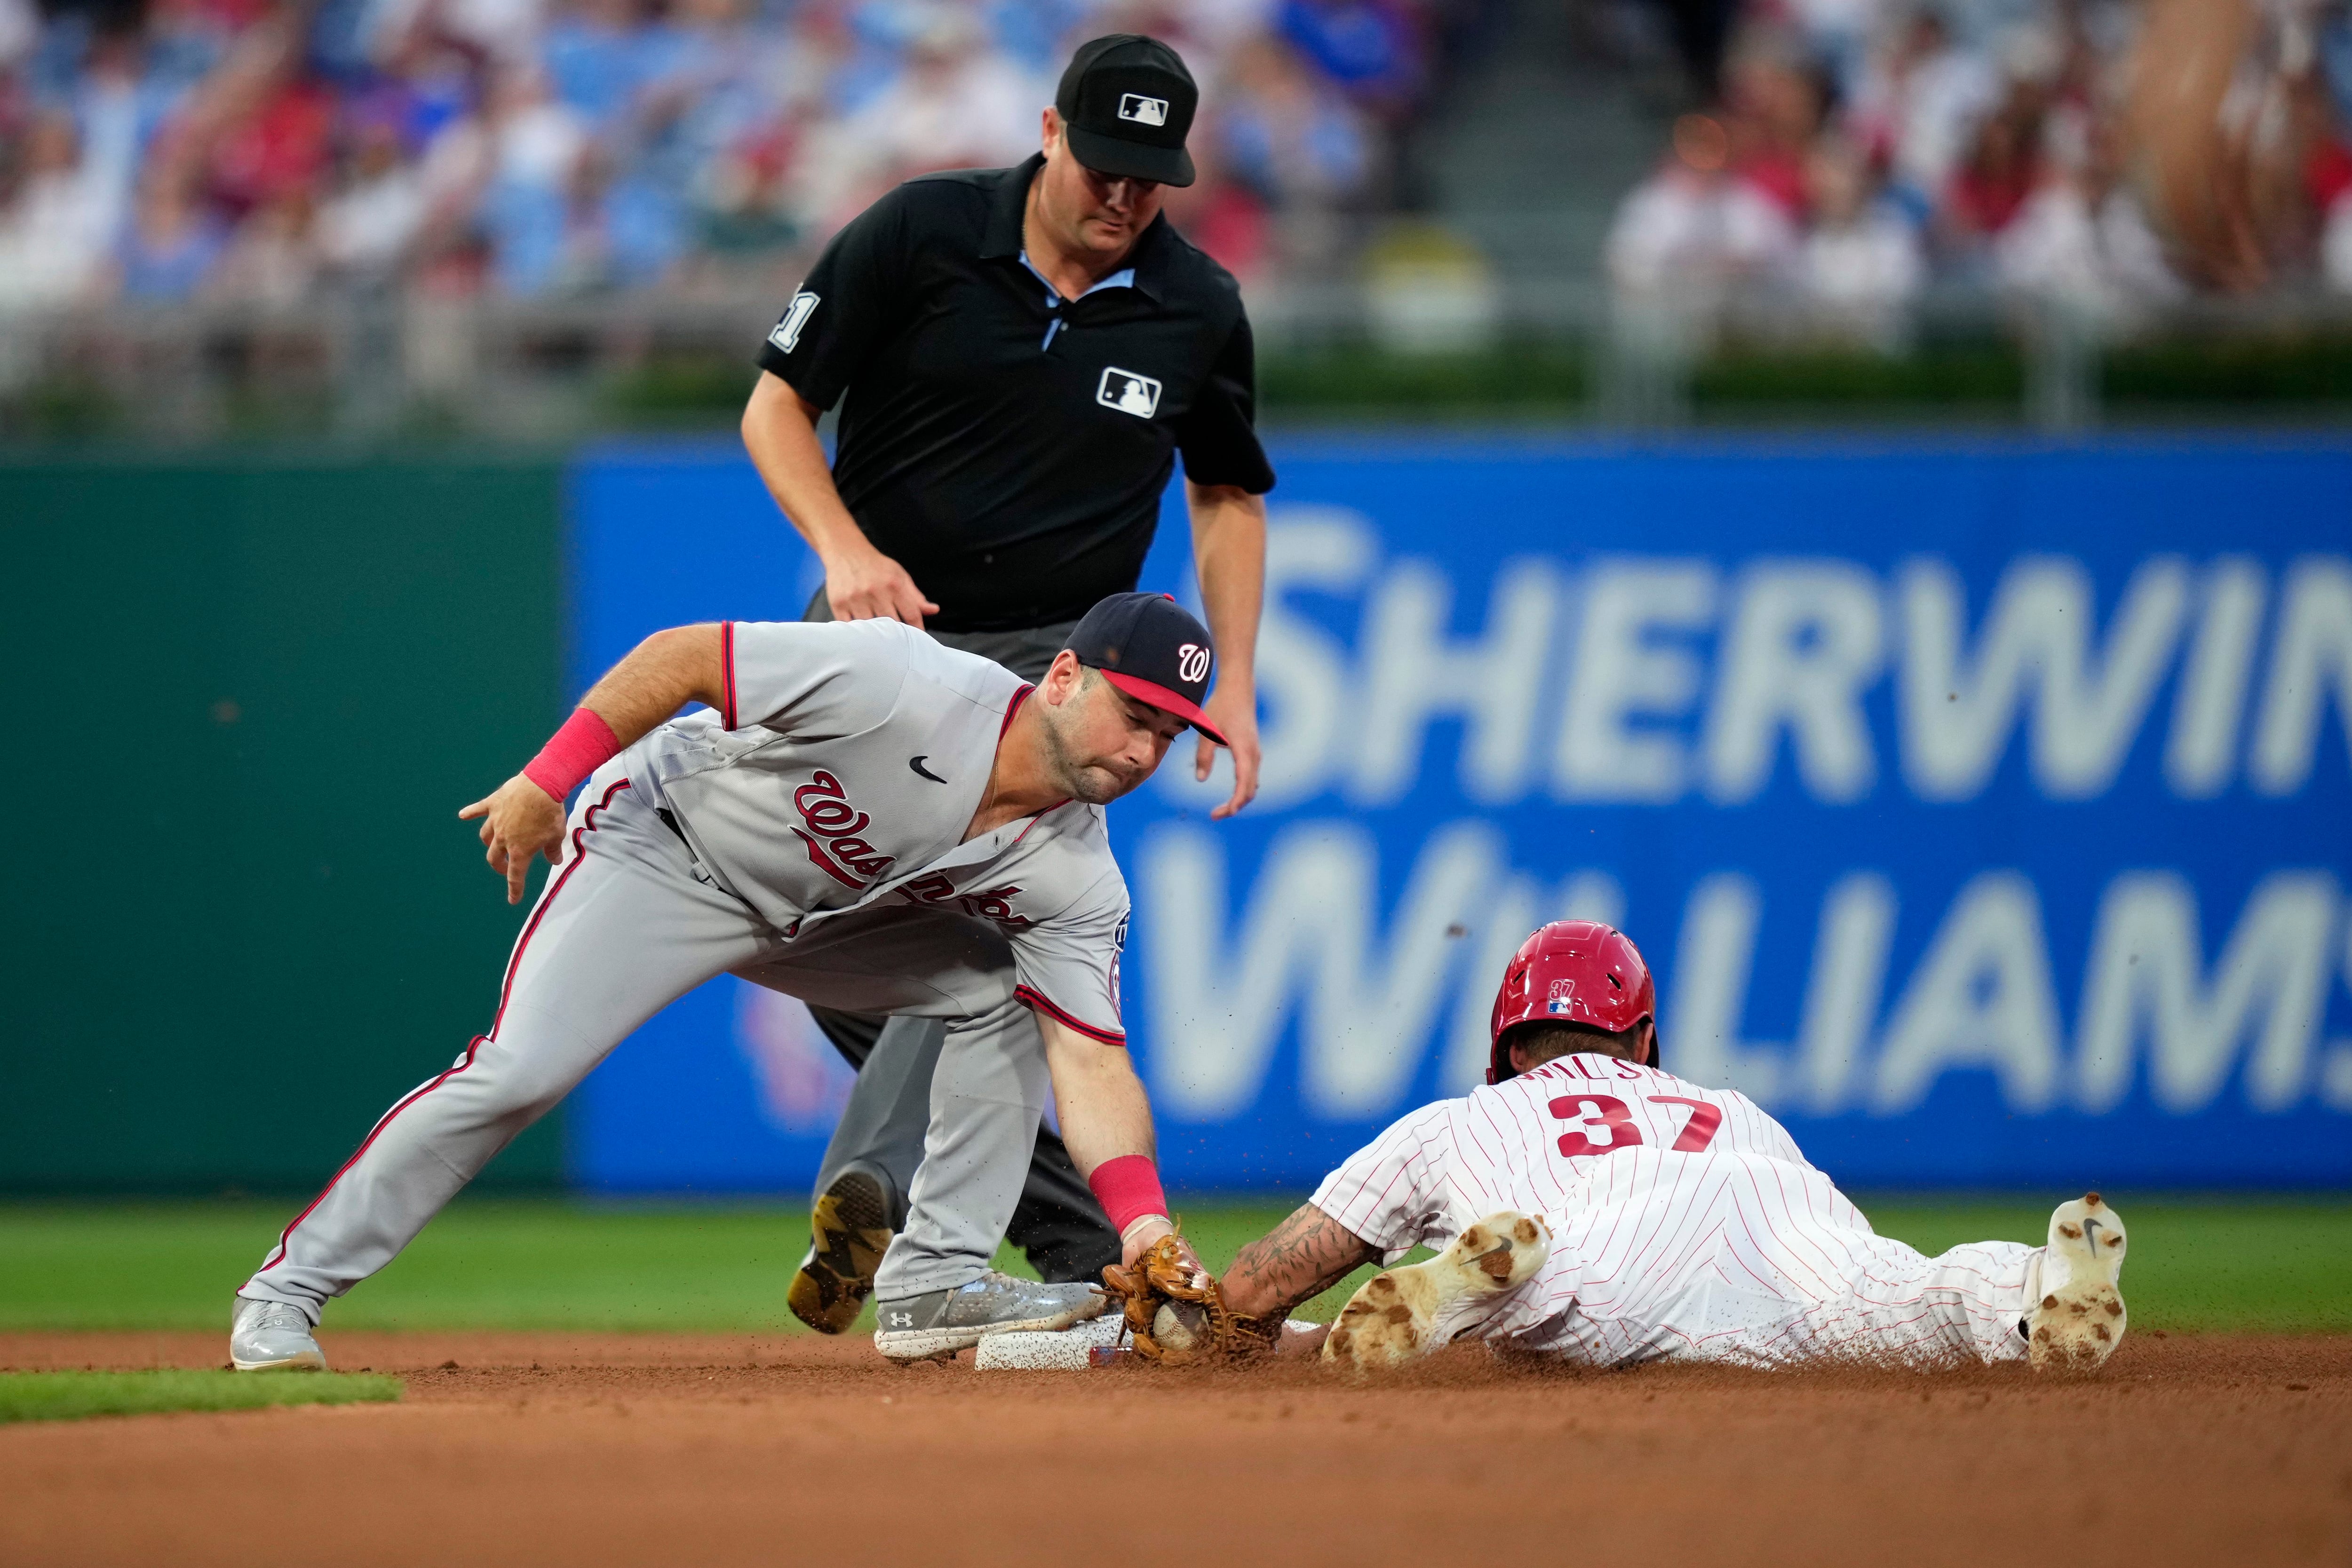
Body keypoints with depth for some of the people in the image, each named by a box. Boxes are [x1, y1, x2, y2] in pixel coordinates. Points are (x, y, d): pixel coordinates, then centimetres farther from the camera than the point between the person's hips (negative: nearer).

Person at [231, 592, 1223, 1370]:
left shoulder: (1072, 877, -16)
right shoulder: (909, 687, -33)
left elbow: (1089, 1062, -19)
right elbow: (682, 656, -25)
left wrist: (1145, 1224, -34)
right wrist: (545, 781, -25)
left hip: (825, 912, 6)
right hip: (665, 849, -6)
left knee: (1002, 994, -6)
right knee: (519, 1072, -21)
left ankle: (935, 1283, -2)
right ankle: (283, 1295, -13)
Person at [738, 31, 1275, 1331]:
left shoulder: (1198, 309, -2)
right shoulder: (919, 236, -9)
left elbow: (1228, 493, 14)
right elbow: (775, 405, -4)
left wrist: (1235, 686, 4)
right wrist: (843, 548, -22)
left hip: (1050, 662, -1)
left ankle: (870, 1190, -41)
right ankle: (1075, 1233, 10)